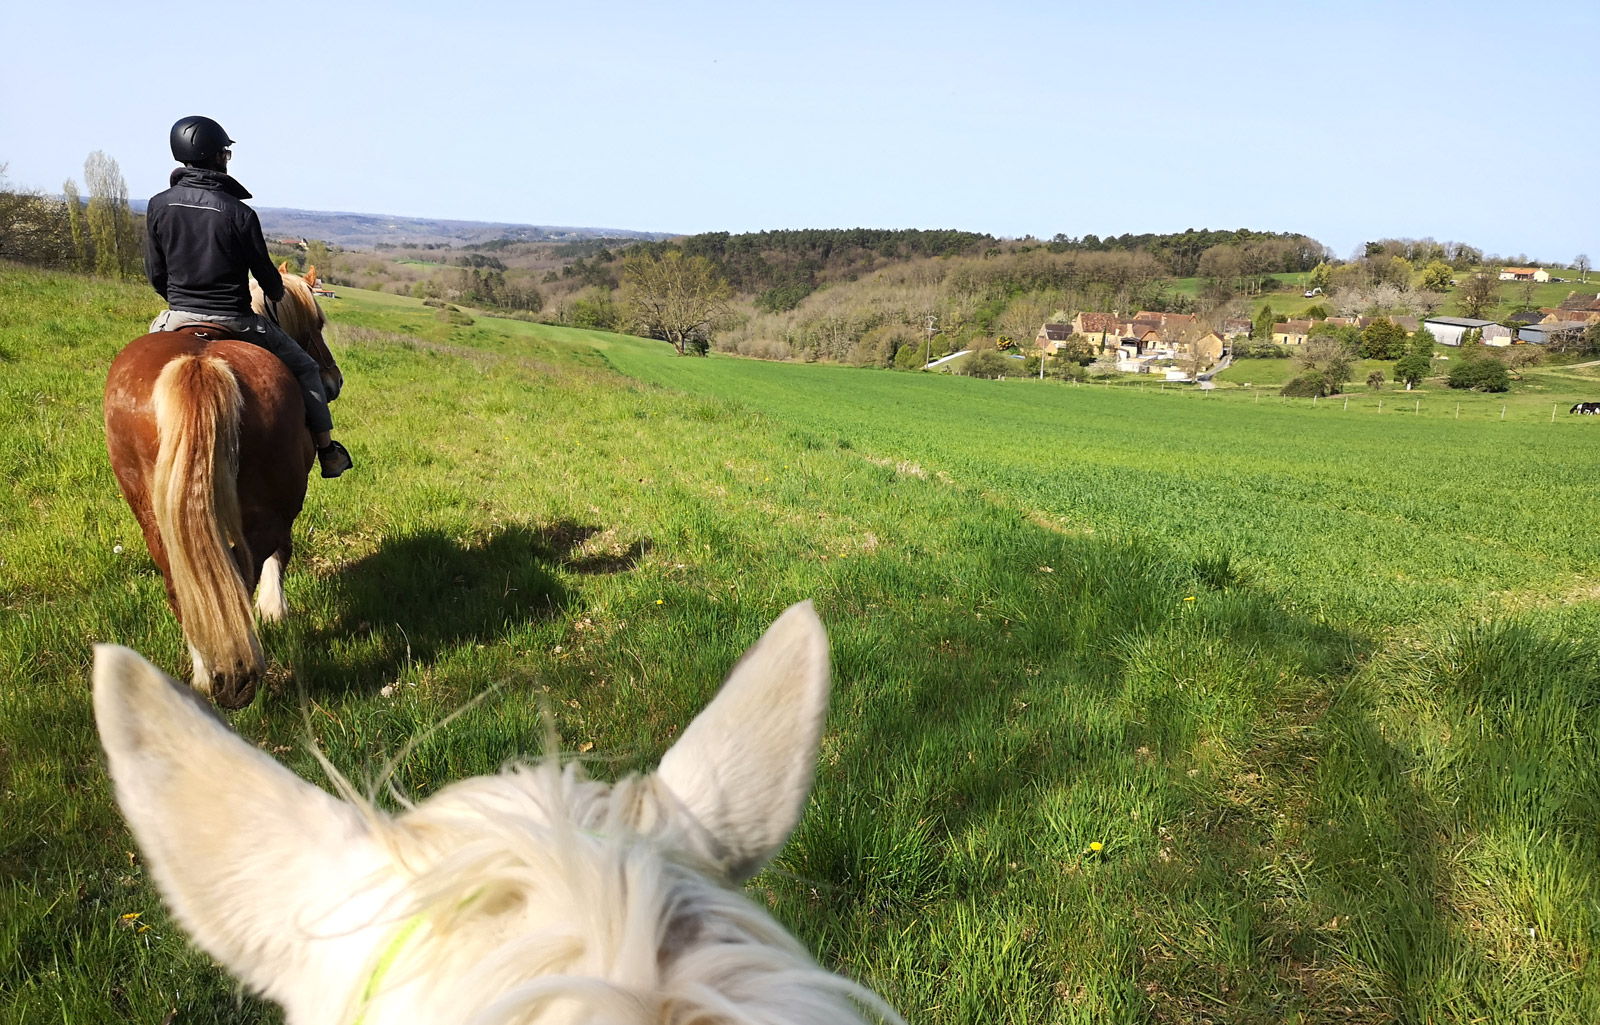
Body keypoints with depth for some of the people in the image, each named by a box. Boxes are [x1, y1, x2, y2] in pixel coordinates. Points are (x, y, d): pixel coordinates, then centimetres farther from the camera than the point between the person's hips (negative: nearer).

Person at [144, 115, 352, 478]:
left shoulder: (158, 206, -3)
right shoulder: (239, 213, -14)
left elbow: (155, 275, 5)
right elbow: (266, 276, -4)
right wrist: (277, 293, 20)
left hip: (178, 318, 4)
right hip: (235, 322, -4)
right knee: (303, 368, 15)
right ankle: (327, 451, 15)